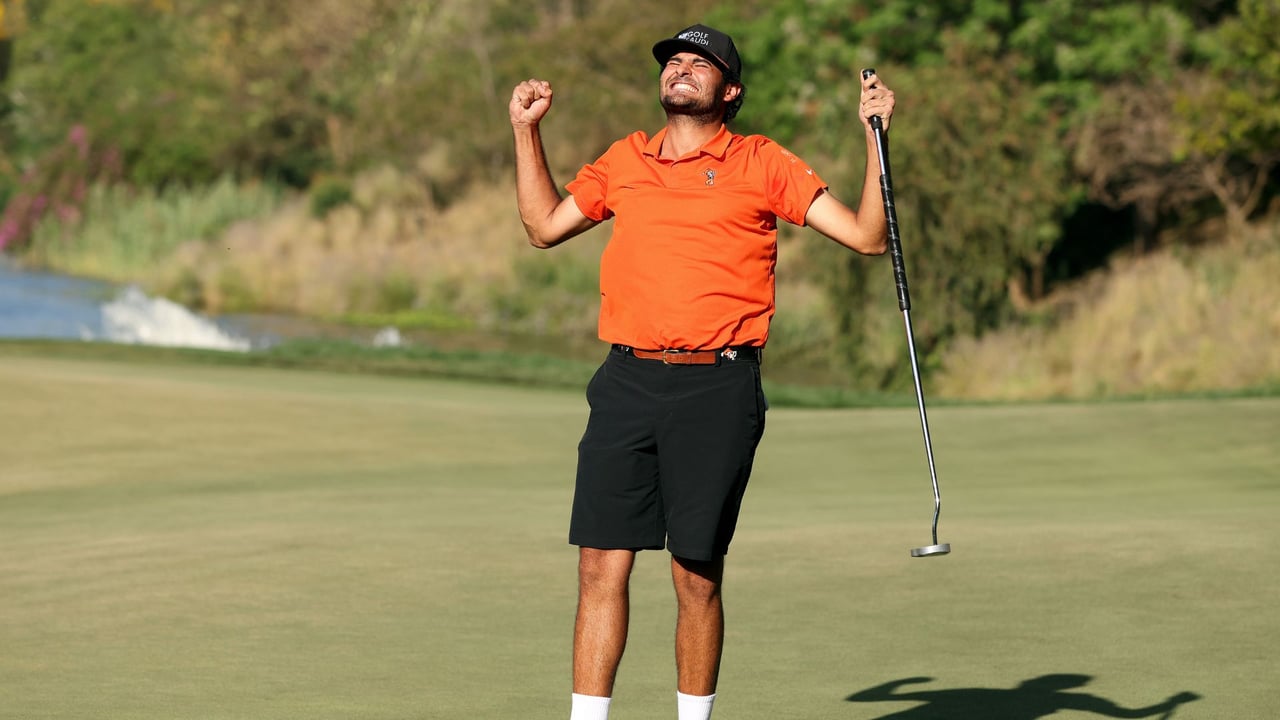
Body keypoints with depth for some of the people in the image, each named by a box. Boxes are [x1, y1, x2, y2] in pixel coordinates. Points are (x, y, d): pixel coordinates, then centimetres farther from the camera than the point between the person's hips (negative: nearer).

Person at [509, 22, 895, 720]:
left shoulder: (762, 164, 5)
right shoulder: (624, 160, 16)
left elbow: (867, 236, 3)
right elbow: (545, 226, 27)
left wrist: (876, 136, -6)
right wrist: (526, 130, 22)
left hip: (717, 388, -3)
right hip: (626, 382, 3)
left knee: (697, 577, 1)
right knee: (601, 567, -2)